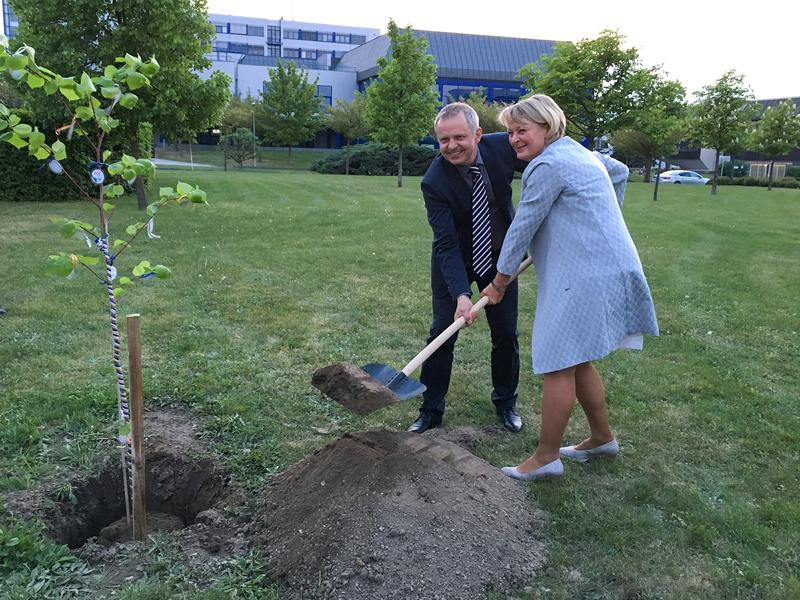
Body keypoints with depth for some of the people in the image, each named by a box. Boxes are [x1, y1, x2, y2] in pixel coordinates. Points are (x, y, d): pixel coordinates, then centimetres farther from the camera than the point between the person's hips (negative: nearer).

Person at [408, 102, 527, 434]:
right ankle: (431, 409, 12)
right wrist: (461, 294, -40)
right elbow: (447, 244, -29)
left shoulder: (502, 147, -20)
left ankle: (505, 402, 28)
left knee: (506, 334, 8)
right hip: (454, 260, -2)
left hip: (500, 257, 3)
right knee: (442, 333, -3)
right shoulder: (434, 182, -27)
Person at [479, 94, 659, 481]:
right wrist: (602, 216, 37)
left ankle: (546, 457, 4)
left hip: (585, 276, -11)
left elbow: (522, 229, -10)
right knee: (577, 361, 17)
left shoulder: (547, 166, -13)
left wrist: (499, 283, 0)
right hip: (607, 267, 11)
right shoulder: (577, 152, 19)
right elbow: (619, 171, 37)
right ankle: (601, 438, 30)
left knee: (558, 362, -5)